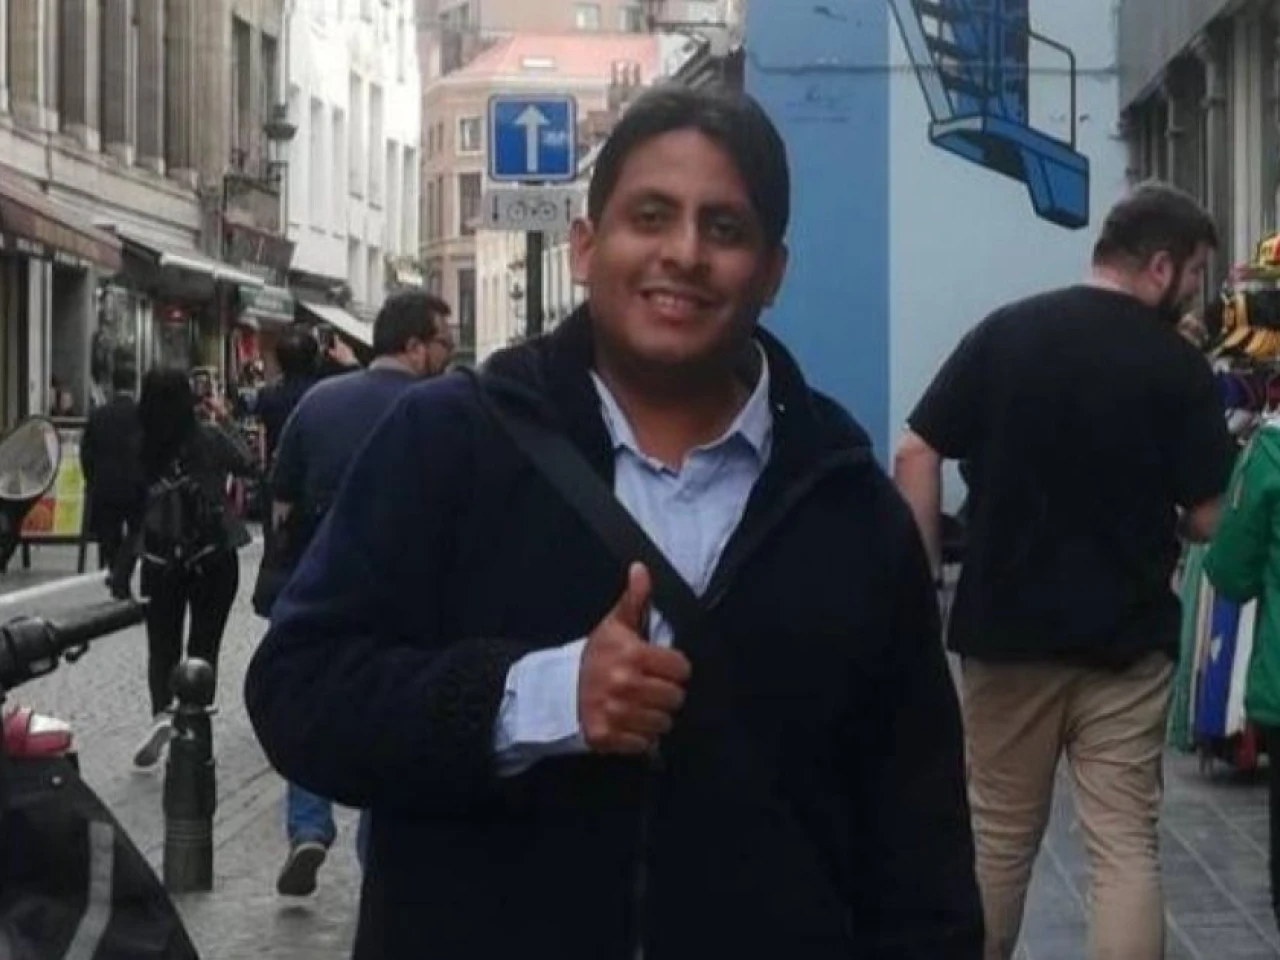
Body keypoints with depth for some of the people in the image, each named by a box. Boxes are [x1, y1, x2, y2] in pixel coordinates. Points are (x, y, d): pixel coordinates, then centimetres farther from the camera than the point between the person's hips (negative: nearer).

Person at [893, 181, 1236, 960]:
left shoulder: (1004, 331, 2)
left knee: (999, 835, 15)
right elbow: (1209, 518, -6)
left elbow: (917, 455, -2)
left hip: (1006, 626, 3)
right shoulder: (1179, 366, -5)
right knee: (1126, 846, 2)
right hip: (1125, 637, -2)